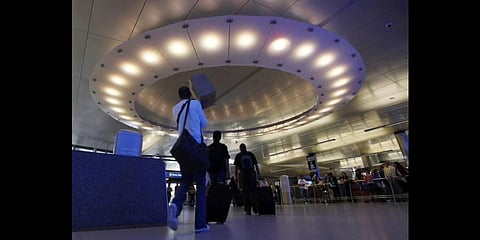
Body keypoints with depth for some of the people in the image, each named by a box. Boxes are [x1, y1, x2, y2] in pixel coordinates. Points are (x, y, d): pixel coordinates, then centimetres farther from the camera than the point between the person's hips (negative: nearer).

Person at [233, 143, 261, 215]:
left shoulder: (251, 154, 11)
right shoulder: (238, 156, 8)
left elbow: (256, 164, 11)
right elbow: (236, 166, 6)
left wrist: (258, 174, 4)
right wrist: (236, 176, -2)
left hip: (251, 173, 1)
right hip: (243, 174, -1)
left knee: (253, 190, -4)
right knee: (245, 191, -1)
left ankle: (254, 206, 7)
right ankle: (247, 209, 4)